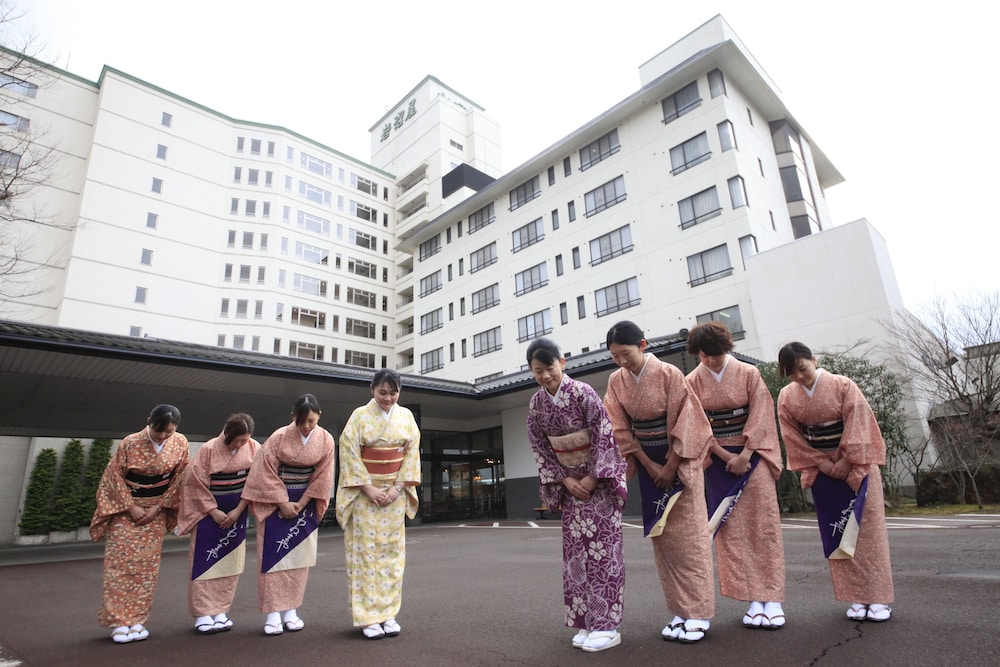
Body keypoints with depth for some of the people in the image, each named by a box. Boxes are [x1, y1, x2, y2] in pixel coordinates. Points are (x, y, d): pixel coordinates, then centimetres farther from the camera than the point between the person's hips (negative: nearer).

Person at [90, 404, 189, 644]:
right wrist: (131, 507, -12)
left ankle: (138, 620, 13)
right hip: (125, 507, -2)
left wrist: (158, 507, -8)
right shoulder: (130, 443, -16)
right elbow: (115, 476, -8)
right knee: (121, 562, -3)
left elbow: (179, 478, -4)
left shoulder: (180, 444, -10)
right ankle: (120, 621, 7)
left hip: (157, 509, 2)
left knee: (147, 566, 4)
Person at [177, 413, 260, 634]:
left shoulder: (254, 448, -9)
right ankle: (203, 614, 11)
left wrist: (238, 511, -9)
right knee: (205, 562, 1)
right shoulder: (208, 450, -15)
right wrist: (214, 512, -11)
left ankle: (221, 611, 19)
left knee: (230, 562, 8)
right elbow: (197, 484, -10)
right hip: (209, 512, -2)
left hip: (236, 513, 3)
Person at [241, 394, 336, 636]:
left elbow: (322, 477, -5)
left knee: (300, 558, 5)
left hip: (305, 504, 2)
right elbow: (267, 474, -11)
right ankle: (273, 613, 5)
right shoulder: (278, 438, -15)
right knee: (274, 556, -2)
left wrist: (300, 504, -9)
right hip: (275, 503, -2)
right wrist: (284, 504, -13)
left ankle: (291, 610, 15)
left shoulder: (326, 440, -9)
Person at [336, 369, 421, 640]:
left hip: (395, 492, 3)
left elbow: (412, 452, 2)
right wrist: (368, 488, -14)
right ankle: (368, 617, 7)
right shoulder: (360, 415, -5)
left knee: (392, 551, 6)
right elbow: (349, 452, -9)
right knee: (366, 551, -1)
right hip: (364, 491, -3)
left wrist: (397, 487, -8)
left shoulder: (406, 416, 3)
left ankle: (388, 613, 15)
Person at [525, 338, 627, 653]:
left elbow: (603, 436, -16)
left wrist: (592, 478, -16)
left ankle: (607, 625, 4)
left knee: (601, 544, -5)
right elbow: (539, 447, 2)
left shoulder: (583, 392, -17)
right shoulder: (536, 403, -3)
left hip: (600, 475, -5)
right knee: (575, 546, 5)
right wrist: (565, 480, -5)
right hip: (570, 479, 5)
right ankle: (586, 622, 16)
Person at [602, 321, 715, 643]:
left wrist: (671, 467, -12)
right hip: (649, 464, 4)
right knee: (661, 537, 8)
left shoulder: (668, 374, -16)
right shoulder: (616, 381, -4)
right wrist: (650, 466, -5)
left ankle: (699, 613, 12)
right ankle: (681, 611, 19)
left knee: (687, 537, 1)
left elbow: (685, 423, -15)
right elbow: (622, 429, -2)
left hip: (680, 462, -4)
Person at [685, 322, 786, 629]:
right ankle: (754, 599, 9)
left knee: (762, 523, -2)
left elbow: (760, 416, -5)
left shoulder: (749, 373, -2)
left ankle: (772, 598, 5)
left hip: (752, 455, -1)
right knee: (731, 528, 0)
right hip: (718, 459, 1)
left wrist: (744, 456, -13)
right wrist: (725, 455, -11)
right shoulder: (692, 382, -1)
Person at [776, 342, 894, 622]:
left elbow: (858, 424, -13)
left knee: (867, 528, 0)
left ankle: (878, 598, 9)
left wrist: (846, 460, -16)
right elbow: (793, 436, -2)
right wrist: (822, 463, -9)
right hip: (821, 471, 3)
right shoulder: (787, 397, -3)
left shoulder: (842, 385, -10)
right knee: (838, 535, 5)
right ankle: (857, 597, 14)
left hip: (856, 467, -2)